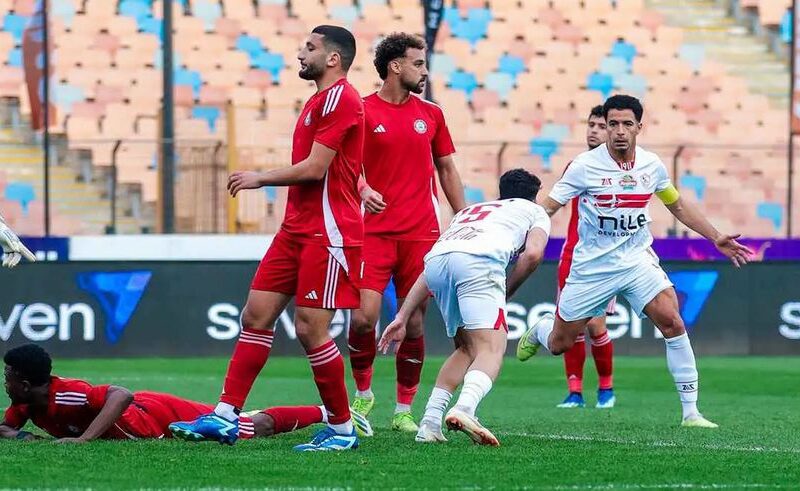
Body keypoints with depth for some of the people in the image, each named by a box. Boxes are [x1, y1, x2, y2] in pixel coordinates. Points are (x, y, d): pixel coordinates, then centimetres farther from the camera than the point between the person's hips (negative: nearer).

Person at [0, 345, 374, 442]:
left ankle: (328, 413, 22)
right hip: (147, 410, 7)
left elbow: (121, 396, -48)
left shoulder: (64, 396, -36)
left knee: (256, 427, 7)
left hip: (164, 419, -7)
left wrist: (84, 439, -53)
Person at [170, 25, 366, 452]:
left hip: (327, 235, -10)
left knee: (310, 329, -10)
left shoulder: (339, 99, -13)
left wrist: (260, 178, -7)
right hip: (296, 230, 10)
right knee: (256, 316, 5)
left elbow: (314, 168, -17)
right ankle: (225, 417, 4)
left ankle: (342, 429, 1)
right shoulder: (320, 101, 19)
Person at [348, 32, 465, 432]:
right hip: (375, 231, -3)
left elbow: (446, 168, 18)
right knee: (363, 317, -13)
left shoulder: (431, 114, 11)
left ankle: (404, 410, 13)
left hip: (421, 232, 3)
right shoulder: (363, 111, 0)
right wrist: (363, 189, -23)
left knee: (413, 324, 2)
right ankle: (363, 393, 11)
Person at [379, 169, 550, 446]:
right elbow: (532, 254, 9)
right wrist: (506, 292, 21)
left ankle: (429, 423, 8)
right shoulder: (534, 211, 31)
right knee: (492, 349, -10)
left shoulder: (470, 211, 43)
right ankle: (464, 408, -39)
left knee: (467, 348, 21)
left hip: (436, 257, 5)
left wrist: (402, 317, 32)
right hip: (479, 260, -5)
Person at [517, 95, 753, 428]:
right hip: (591, 268, -2)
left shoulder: (652, 166, 0)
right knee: (559, 344, 7)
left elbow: (678, 206, 16)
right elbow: (547, 208, -11)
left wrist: (717, 239, 15)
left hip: (637, 260, 2)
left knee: (672, 323, -20)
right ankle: (538, 331, 48)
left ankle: (691, 412, -14)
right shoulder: (584, 166, -12)